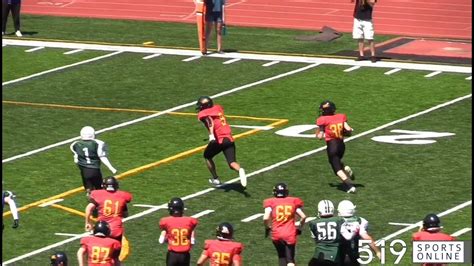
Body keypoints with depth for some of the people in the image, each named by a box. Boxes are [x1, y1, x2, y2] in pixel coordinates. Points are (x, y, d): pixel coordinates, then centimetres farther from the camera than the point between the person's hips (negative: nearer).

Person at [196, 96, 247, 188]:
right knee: (232, 162, -3)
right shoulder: (218, 108, 18)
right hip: (229, 139, 4)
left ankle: (215, 179, 27)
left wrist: (211, 135, -33)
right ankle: (240, 170, -36)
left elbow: (210, 122, -19)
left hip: (218, 140, -4)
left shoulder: (203, 114, 1)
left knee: (207, 157, 24)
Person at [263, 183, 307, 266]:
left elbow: (266, 218, -12)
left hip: (277, 234, 0)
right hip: (290, 234, 0)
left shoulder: (271, 203, 0)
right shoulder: (293, 202, 5)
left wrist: (267, 228, 8)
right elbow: (303, 217, 0)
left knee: (282, 256, 22)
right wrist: (299, 228, 16)